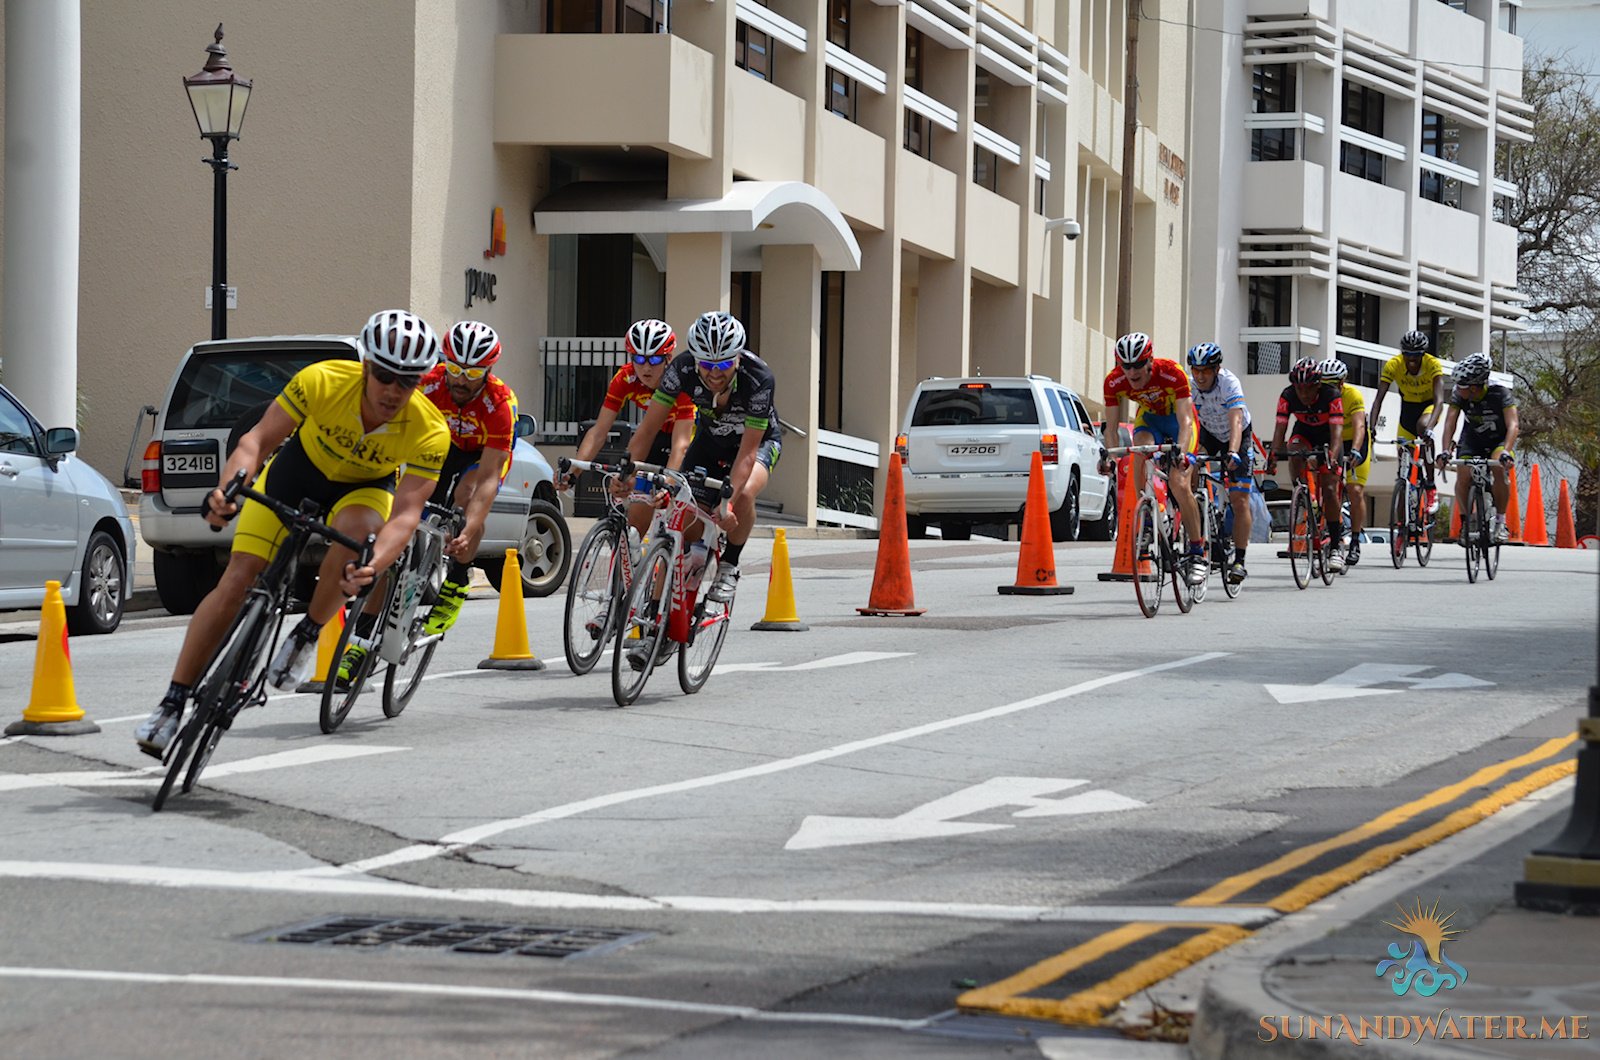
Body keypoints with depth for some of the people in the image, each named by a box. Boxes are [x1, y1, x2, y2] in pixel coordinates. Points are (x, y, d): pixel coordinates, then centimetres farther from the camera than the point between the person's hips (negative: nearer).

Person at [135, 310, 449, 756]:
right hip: (298, 470, 1)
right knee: (236, 581, -10)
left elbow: (406, 513, -36)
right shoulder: (322, 382, -32)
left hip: (364, 488, 0)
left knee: (354, 525, -37)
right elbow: (258, 439, -28)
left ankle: (307, 635, -14)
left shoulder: (429, 432, -31)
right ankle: (172, 703, -2)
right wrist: (228, 489, -46)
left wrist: (373, 567, -54)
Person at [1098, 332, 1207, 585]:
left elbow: (1185, 420, -37)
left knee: (1178, 483, -20)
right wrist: (1108, 457, -36)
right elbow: (1111, 426, -19)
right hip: (1149, 417, 3)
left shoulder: (1171, 374, -34)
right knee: (1140, 448, -32)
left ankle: (1198, 554, -13)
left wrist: (1180, 451, -54)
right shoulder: (1114, 381, -24)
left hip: (1177, 419, -3)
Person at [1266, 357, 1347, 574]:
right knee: (1295, 455, -33)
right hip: (1304, 433, 2)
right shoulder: (1288, 396, -24)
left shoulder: (1332, 397, -31)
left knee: (1329, 490, -13)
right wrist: (1273, 455, -44)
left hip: (1327, 436, -2)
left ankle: (1337, 544, -3)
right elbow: (1280, 428, -28)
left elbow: (1337, 431, -39)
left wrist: (1332, 457, -56)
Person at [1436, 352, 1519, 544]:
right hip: (1472, 440, 3)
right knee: (1463, 478, -20)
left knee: (1500, 468, -32)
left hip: (1499, 440, -3)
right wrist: (1446, 451, -42)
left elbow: (1512, 424, -39)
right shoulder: (1457, 394, -22)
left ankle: (1500, 521, -17)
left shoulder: (1500, 393, -30)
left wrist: (1506, 452, -54)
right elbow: (1450, 422, -26)